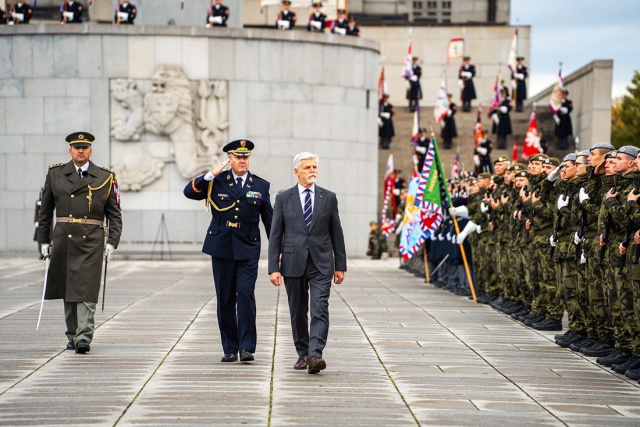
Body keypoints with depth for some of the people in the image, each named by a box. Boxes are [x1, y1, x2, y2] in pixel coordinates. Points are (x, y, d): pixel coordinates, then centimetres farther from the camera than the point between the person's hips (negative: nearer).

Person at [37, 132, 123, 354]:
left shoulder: (105, 178, 5)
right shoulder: (55, 174, 9)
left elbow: (115, 214, 7)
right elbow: (45, 211, 14)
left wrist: (112, 243, -3)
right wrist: (44, 240, 11)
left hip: (91, 242, -2)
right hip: (63, 241, 2)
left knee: (86, 290, -10)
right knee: (67, 291, 9)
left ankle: (84, 337, -15)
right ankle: (72, 335, 20)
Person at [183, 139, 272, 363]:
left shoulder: (260, 185, 7)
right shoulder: (216, 182, 5)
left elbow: (269, 219, 11)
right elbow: (189, 192, -6)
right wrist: (210, 175, -15)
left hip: (248, 250, -1)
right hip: (221, 249, 1)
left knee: (246, 295, -14)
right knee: (225, 299, 5)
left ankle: (246, 347, -10)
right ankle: (230, 349, 13)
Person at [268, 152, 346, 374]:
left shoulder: (329, 197, 6)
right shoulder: (283, 198, 4)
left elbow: (336, 233, 9)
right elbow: (275, 236, 2)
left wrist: (340, 265, 6)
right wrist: (273, 267, -5)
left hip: (321, 264, -1)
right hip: (293, 263, 1)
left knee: (320, 310, -13)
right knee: (298, 312, 9)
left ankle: (315, 355, -21)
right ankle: (303, 353, 23)